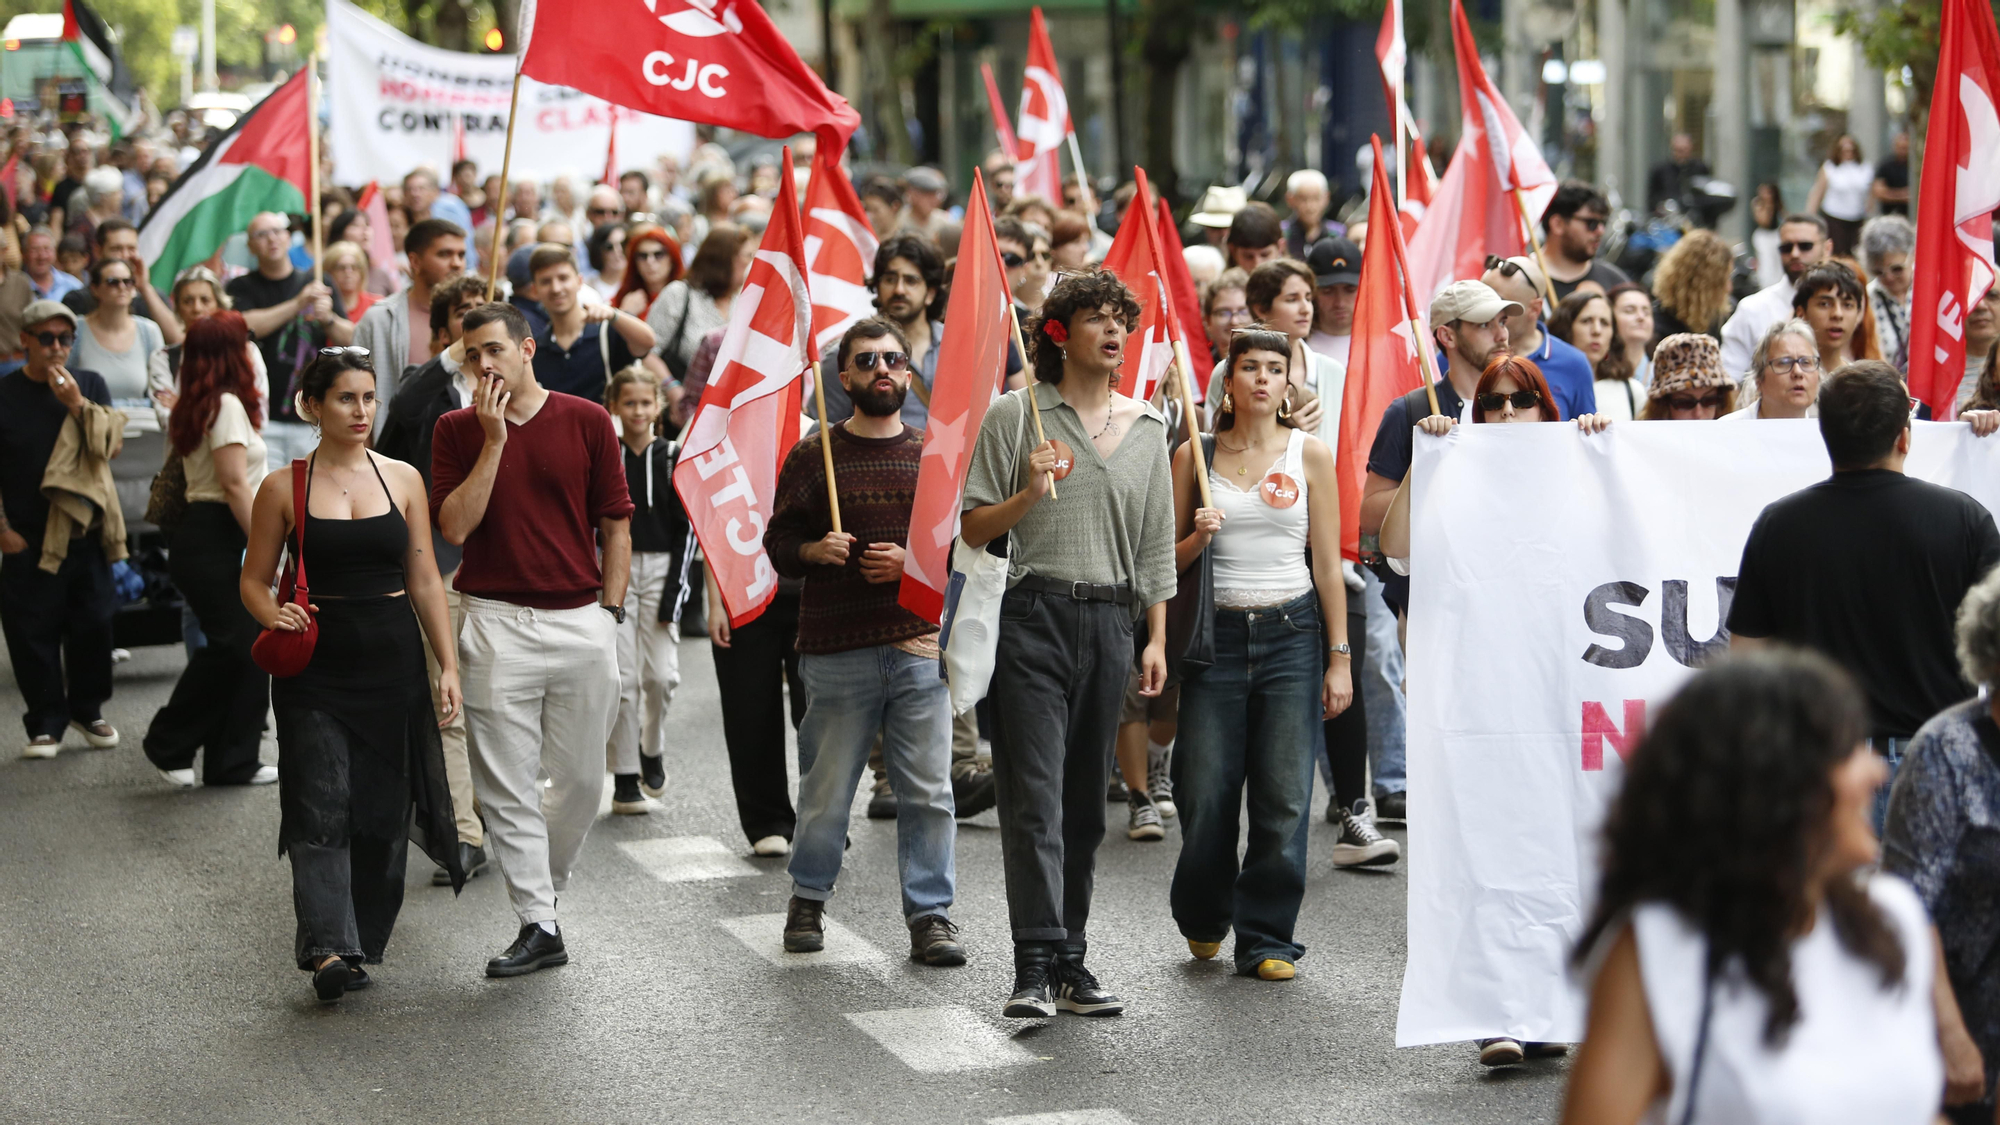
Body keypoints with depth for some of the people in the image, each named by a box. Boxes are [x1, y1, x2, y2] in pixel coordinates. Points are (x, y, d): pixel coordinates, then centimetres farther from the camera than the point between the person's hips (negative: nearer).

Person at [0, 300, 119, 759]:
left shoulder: (90, 385, 5)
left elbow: (111, 446, -3)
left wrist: (77, 404, -16)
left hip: (86, 531, 2)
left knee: (93, 624, 5)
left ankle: (87, 710, 23)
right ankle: (46, 724, 9)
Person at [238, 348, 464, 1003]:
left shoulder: (402, 480, 7)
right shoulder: (284, 489, 1)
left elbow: (424, 582, 10)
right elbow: (254, 581, 6)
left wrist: (448, 664, 4)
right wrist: (276, 618, -15)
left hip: (393, 661, 2)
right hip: (316, 666, -2)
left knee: (383, 812, 4)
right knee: (321, 808, -12)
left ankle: (362, 943, 16)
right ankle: (328, 947, -19)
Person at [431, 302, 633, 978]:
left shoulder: (587, 422, 4)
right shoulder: (458, 430, 4)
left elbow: (616, 523, 8)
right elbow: (455, 527, -7)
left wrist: (610, 610, 3)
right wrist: (493, 441, -11)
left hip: (582, 617, 1)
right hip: (497, 624, -1)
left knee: (582, 781, 6)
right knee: (508, 786, -3)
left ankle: (542, 887, 28)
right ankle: (538, 924, 0)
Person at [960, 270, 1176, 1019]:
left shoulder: (1145, 429, 13)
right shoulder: (1016, 416, 1)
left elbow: (1155, 543, 16)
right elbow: (973, 529, 1)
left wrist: (1156, 638, 9)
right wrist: (1029, 493, -17)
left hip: (1109, 621, 4)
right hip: (1035, 614, -4)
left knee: (1085, 803, 7)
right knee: (1034, 797, -11)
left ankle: (1070, 963, 11)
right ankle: (1036, 965, -14)